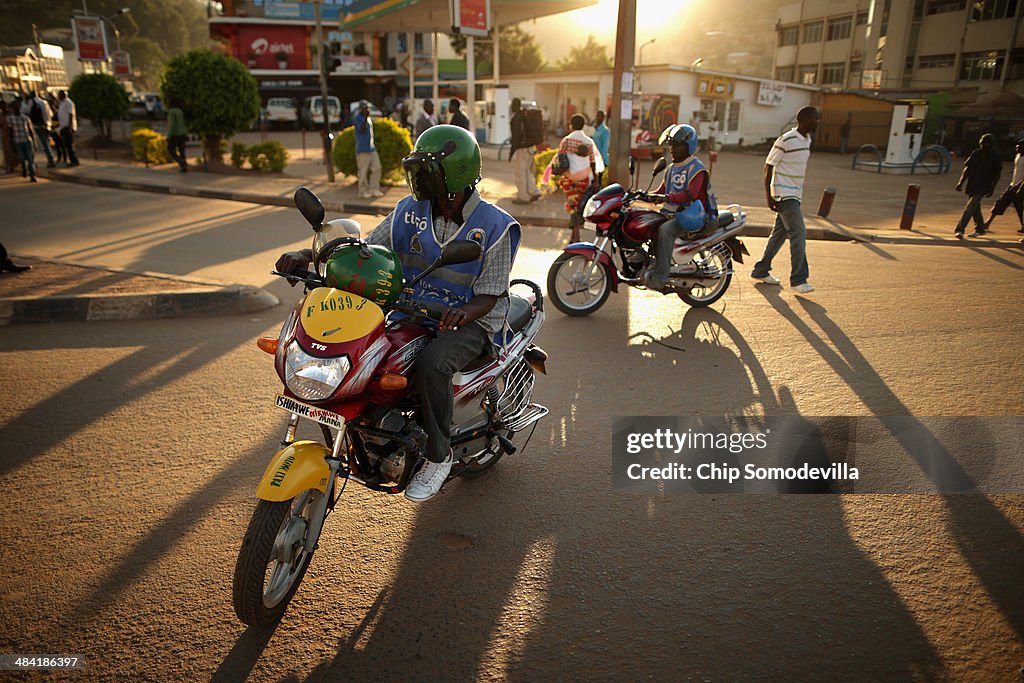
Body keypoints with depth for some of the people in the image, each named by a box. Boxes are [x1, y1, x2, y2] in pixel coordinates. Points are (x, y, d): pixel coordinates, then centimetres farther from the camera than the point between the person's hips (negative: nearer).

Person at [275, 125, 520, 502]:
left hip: (468, 321, -5)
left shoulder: (495, 226, -10)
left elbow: (487, 297, -12)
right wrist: (306, 254, -12)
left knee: (432, 363, -36)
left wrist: (464, 312, -36)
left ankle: (438, 455, -12)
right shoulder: (410, 211, 3)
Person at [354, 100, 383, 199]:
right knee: (363, 171, -1)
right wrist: (365, 117, -32)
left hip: (372, 148, 8)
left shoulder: (369, 118, 14)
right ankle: (363, 191, 9)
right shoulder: (358, 118, -12)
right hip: (362, 149, -8)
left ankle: (374, 189, 14)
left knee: (376, 168, 5)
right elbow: (362, 130, -28)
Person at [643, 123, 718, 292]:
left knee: (665, 229, -33)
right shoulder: (672, 168, 16)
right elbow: (662, 190, 21)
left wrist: (667, 197, -40)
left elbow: (691, 194, -28)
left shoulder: (697, 168, -12)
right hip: (677, 214, 9)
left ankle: (660, 277, -34)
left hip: (697, 216, -9)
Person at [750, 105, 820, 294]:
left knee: (780, 233, 12)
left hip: (795, 194, 9)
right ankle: (798, 279, -8)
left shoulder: (807, 140, 12)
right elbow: (769, 166, -11)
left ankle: (761, 271, 22)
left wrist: (800, 192, 22)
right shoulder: (786, 140, -14)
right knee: (799, 233, -13)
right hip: (784, 194, -9)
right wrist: (768, 196, -15)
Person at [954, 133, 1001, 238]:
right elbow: (967, 168, 10)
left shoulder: (995, 156, -4)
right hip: (972, 185, 5)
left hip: (983, 187, -5)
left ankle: (960, 229, -21)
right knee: (975, 208, 16)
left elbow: (998, 172, 0)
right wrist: (961, 182, 1)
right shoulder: (975, 153, 6)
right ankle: (980, 229, 31)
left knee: (970, 208, -17)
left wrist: (992, 187, -7)